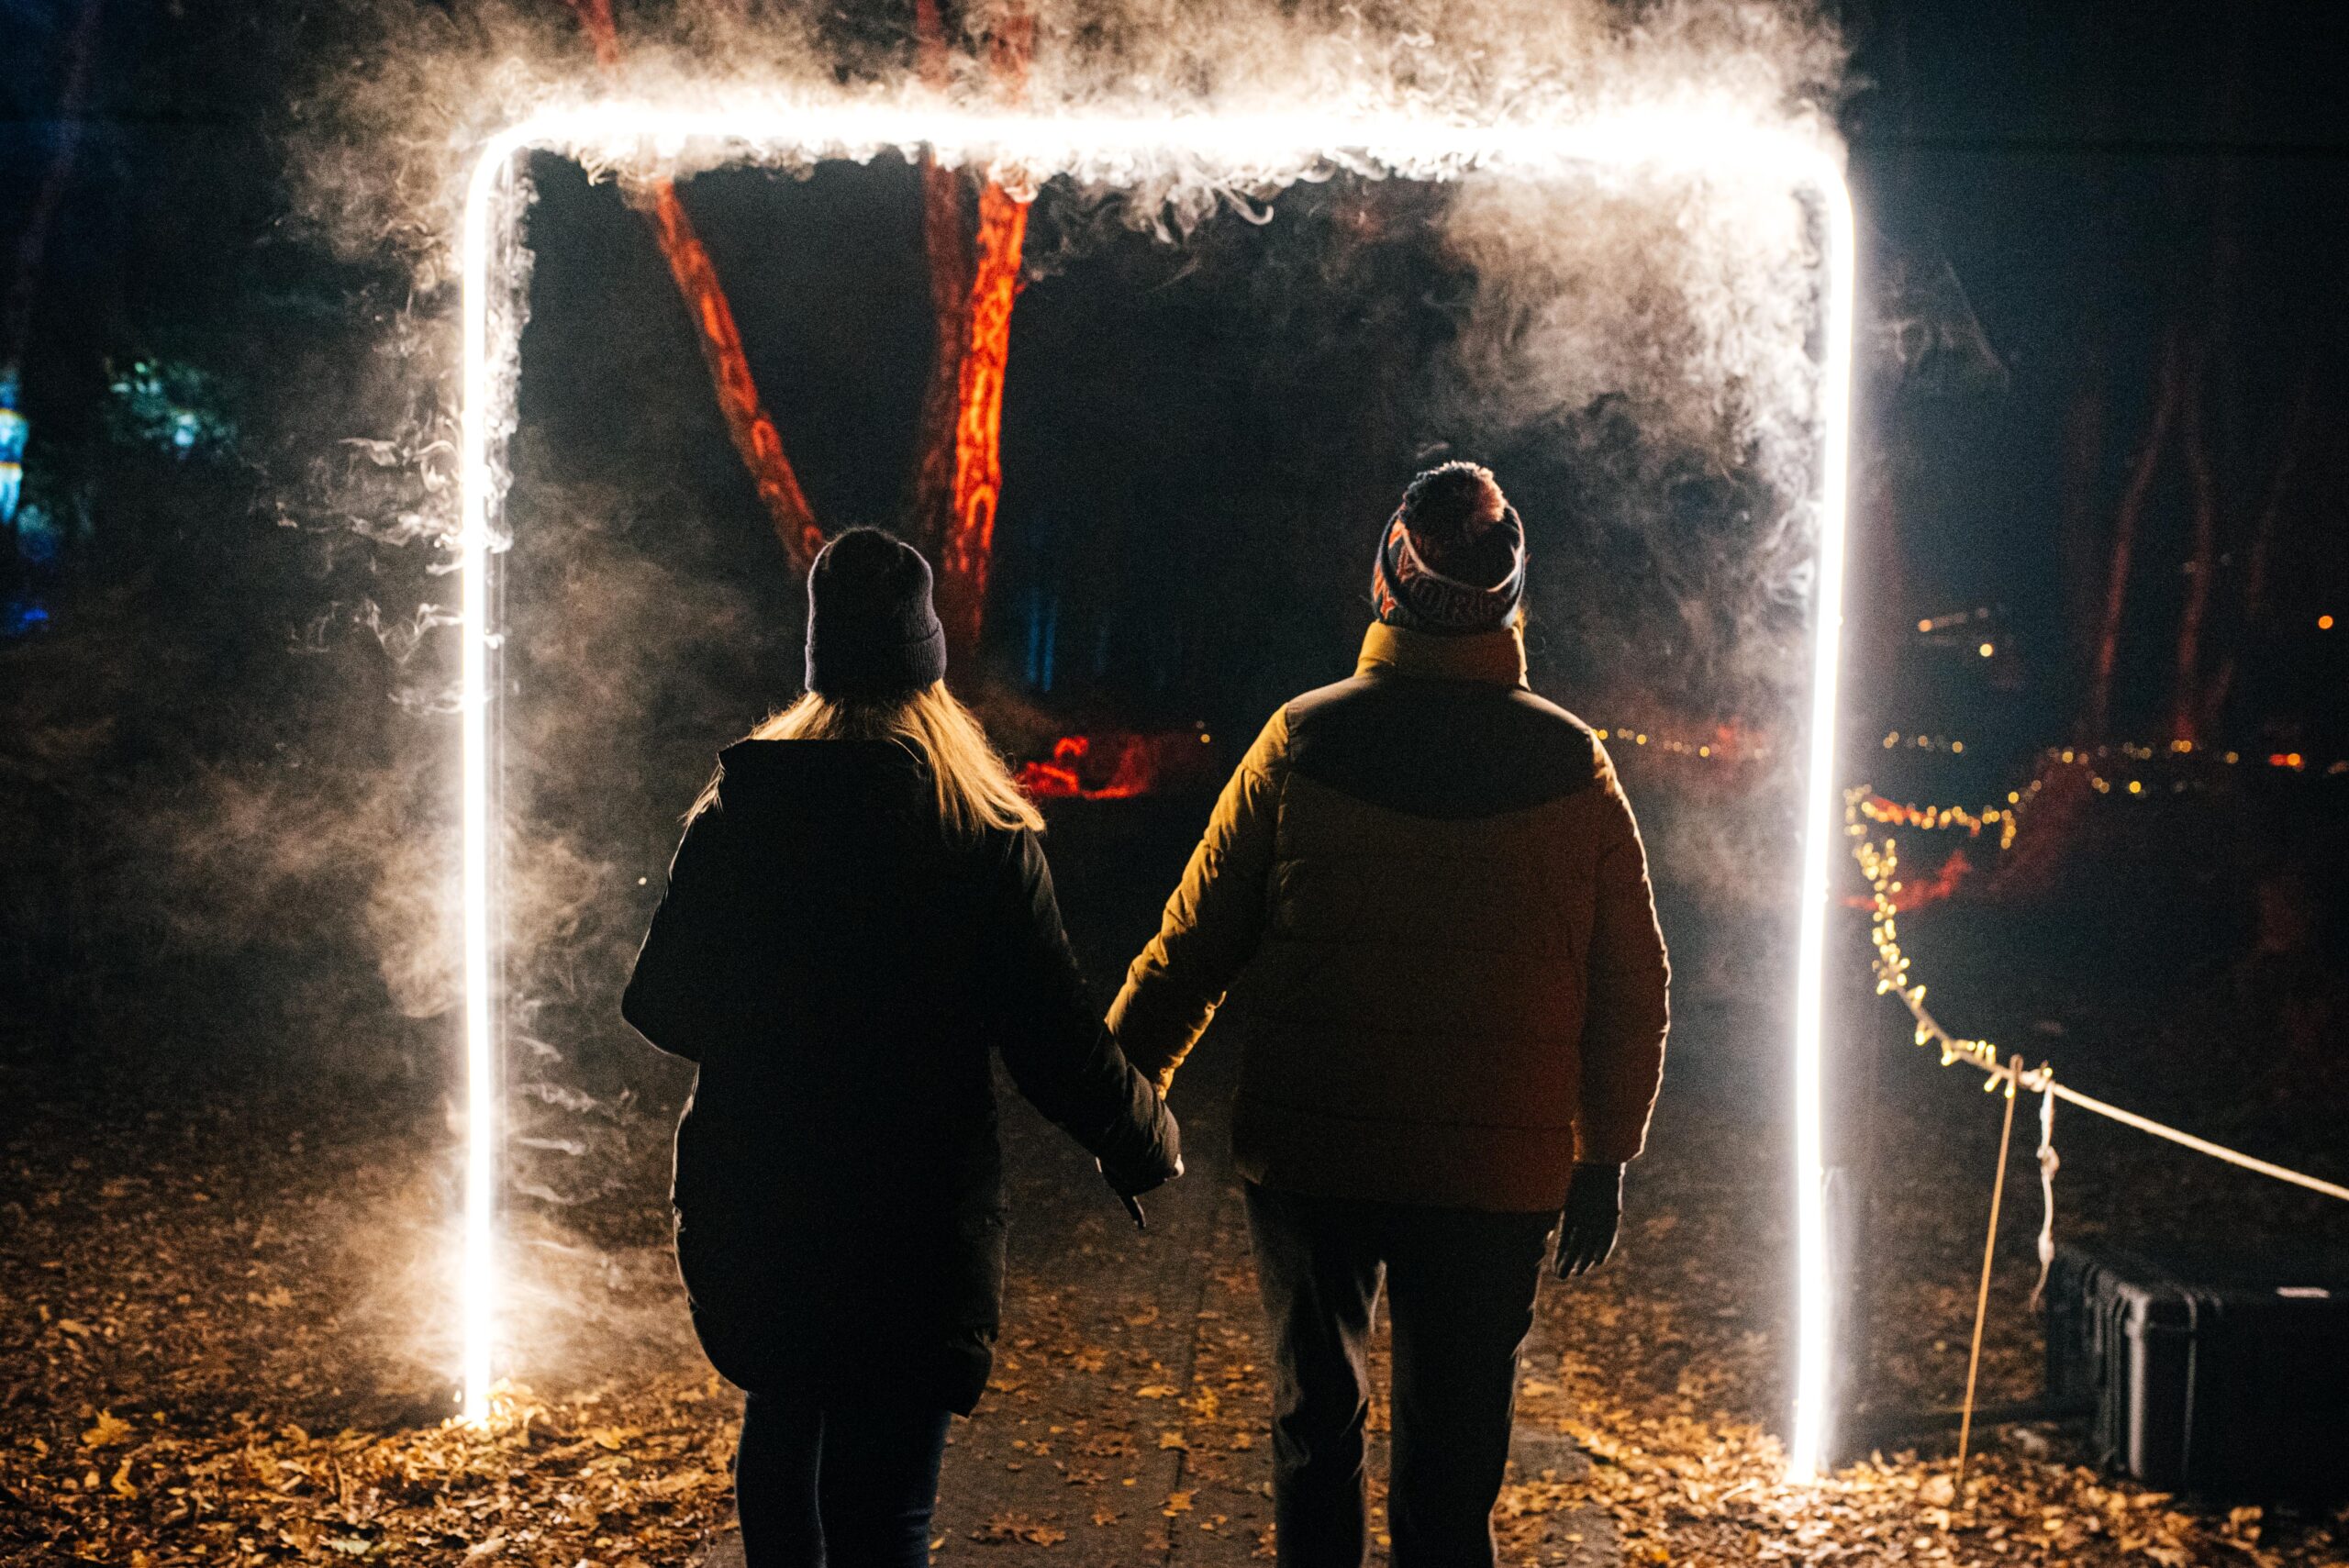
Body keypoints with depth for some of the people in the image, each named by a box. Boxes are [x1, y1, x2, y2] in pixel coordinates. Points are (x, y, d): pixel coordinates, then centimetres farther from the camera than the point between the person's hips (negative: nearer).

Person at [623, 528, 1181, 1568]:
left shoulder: (734, 816, -3)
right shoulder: (987, 841, -11)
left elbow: (661, 1006, 4)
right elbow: (1057, 1046, -11)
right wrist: (1147, 1144, 8)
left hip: (745, 1213, 3)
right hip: (916, 1231, -3)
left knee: (781, 1417, 28)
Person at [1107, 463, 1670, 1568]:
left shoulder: (1303, 742, -6)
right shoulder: (1573, 765, -2)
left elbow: (1196, 939, -1)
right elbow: (1631, 988, 2)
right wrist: (1604, 1157, 13)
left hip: (1308, 1151, 0)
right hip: (1498, 1173, 0)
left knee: (1316, 1410, 19)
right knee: (1453, 1455, 9)